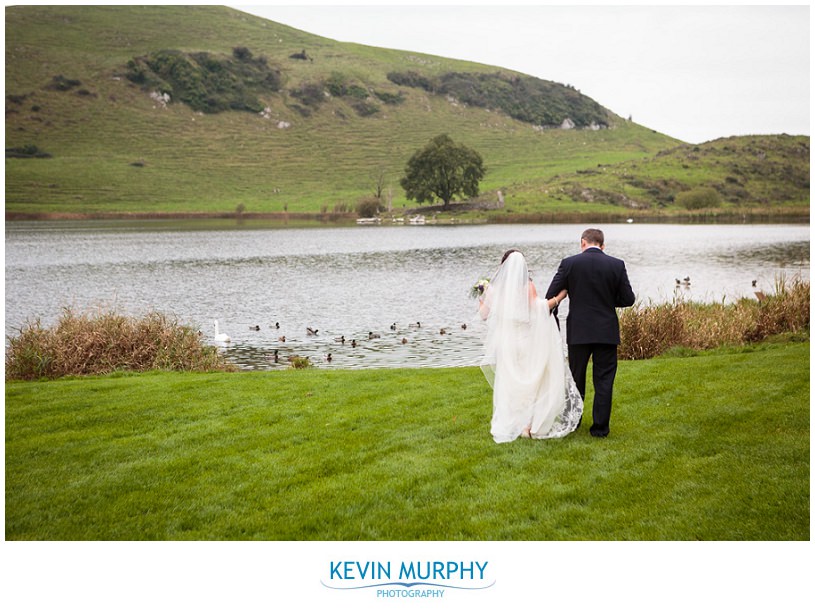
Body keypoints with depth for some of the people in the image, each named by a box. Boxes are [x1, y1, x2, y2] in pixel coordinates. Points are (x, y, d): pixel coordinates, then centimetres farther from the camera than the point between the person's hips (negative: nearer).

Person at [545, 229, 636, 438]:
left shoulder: (569, 263, -5)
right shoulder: (617, 265, -3)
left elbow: (551, 296, -4)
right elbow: (628, 299, -2)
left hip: (578, 331, 0)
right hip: (607, 332, 0)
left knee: (575, 379, 15)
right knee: (604, 381, 6)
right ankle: (600, 427, 7)